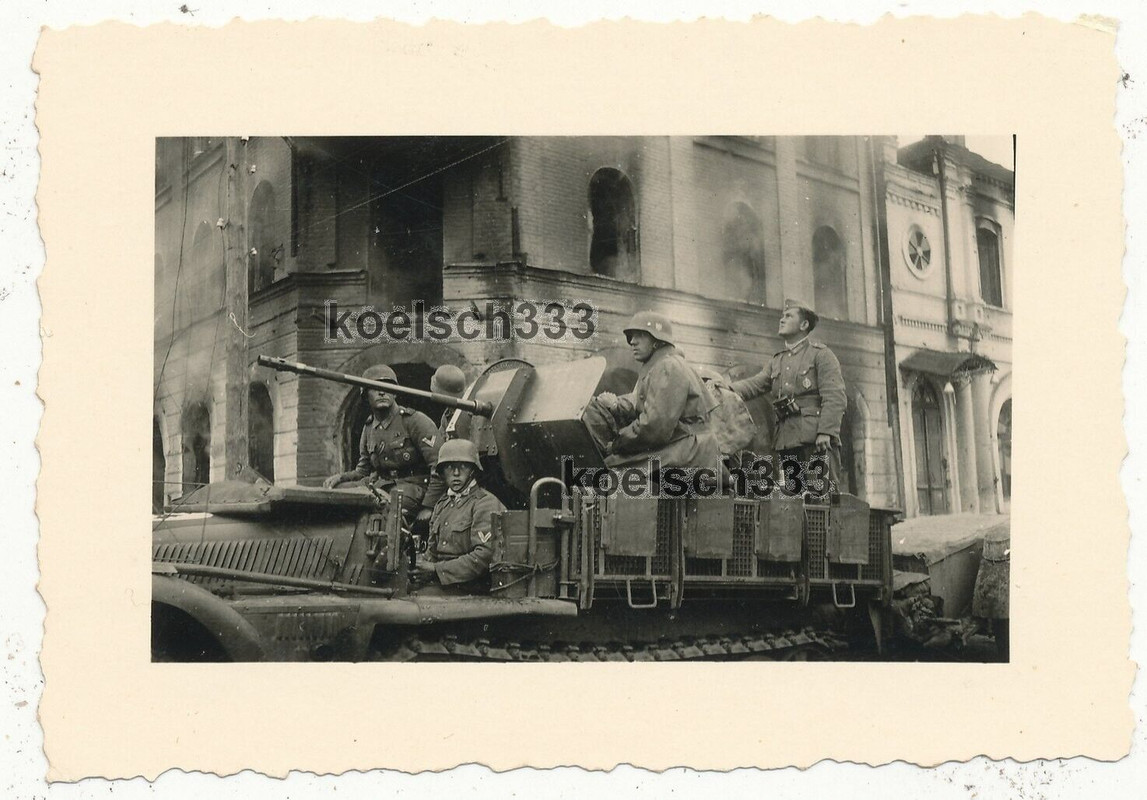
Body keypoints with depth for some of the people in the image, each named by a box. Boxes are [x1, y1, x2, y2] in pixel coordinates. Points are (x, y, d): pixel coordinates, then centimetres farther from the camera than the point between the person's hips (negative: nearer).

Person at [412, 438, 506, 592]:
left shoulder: (486, 504, -6)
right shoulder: (442, 504, 19)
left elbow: (485, 556, -16)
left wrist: (436, 570, -16)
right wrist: (421, 564, 0)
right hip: (439, 583, 7)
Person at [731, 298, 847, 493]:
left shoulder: (821, 354, 2)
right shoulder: (777, 360, 24)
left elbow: (834, 397, -8)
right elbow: (755, 384, 11)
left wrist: (825, 432, -20)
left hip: (814, 437, -6)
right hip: (787, 439, 6)